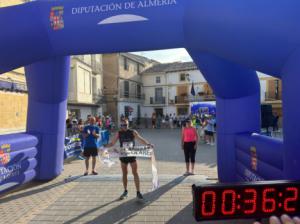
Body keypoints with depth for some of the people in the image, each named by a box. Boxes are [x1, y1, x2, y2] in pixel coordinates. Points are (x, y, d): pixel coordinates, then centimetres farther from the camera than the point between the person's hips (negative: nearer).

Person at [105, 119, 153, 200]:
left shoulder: (133, 132, -3)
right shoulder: (118, 133, 1)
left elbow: (140, 139, -6)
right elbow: (112, 143, 2)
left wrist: (147, 144, -23)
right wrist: (105, 146, -16)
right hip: (123, 155, 2)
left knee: (135, 173, 0)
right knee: (124, 174, 12)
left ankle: (138, 192, 7)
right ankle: (125, 191, 27)